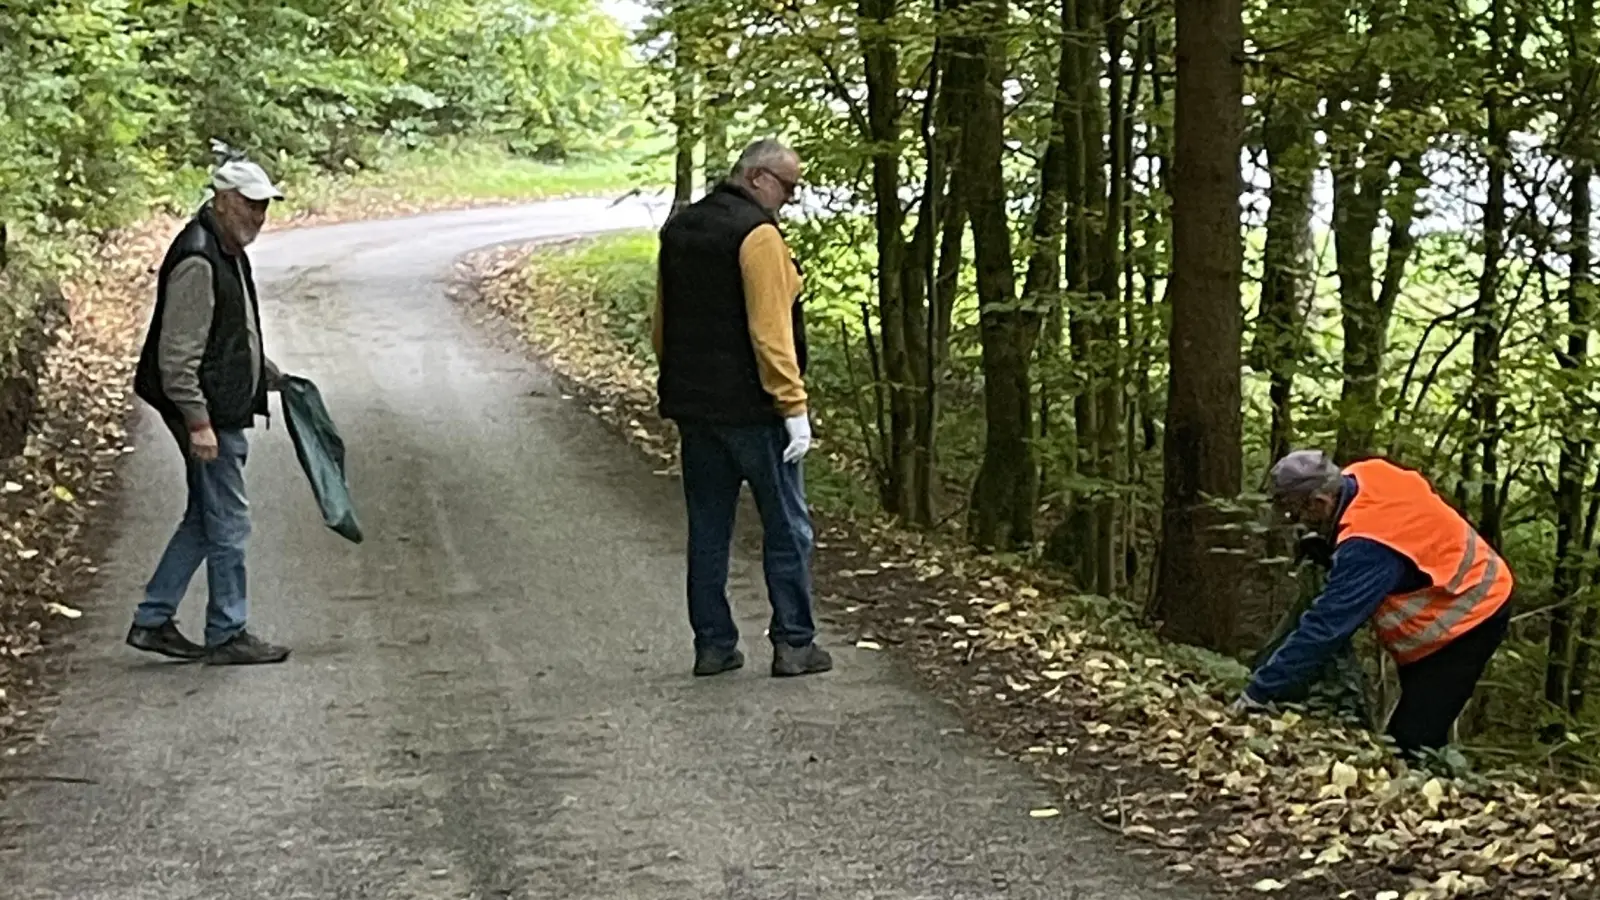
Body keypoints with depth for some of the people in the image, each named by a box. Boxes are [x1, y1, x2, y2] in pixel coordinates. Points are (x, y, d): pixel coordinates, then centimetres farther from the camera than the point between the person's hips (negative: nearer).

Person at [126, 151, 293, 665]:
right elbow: (178, 355, -23)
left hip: (226, 413, 10)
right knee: (228, 526, -2)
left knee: (204, 521, 16)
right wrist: (198, 423, -24)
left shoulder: (228, 251, 13)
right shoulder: (197, 261, -20)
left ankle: (153, 621, 23)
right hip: (210, 416, -10)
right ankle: (227, 636, 8)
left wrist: (269, 374, 26)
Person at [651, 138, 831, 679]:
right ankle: (793, 643, 4)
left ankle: (713, 644, 13)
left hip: (693, 407, 7)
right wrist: (794, 407, -17)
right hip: (752, 409, -7)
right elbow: (770, 330, -19)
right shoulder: (758, 233, -14)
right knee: (787, 527, 3)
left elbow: (663, 323, 18)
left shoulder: (678, 229, 12)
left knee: (708, 530, 11)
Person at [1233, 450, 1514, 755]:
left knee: (1412, 739, -15)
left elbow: (1324, 626, -35)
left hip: (1468, 618, -10)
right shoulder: (1364, 478, -9)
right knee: (1417, 732, 14)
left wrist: (1259, 690, -32)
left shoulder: (1368, 546, -35)